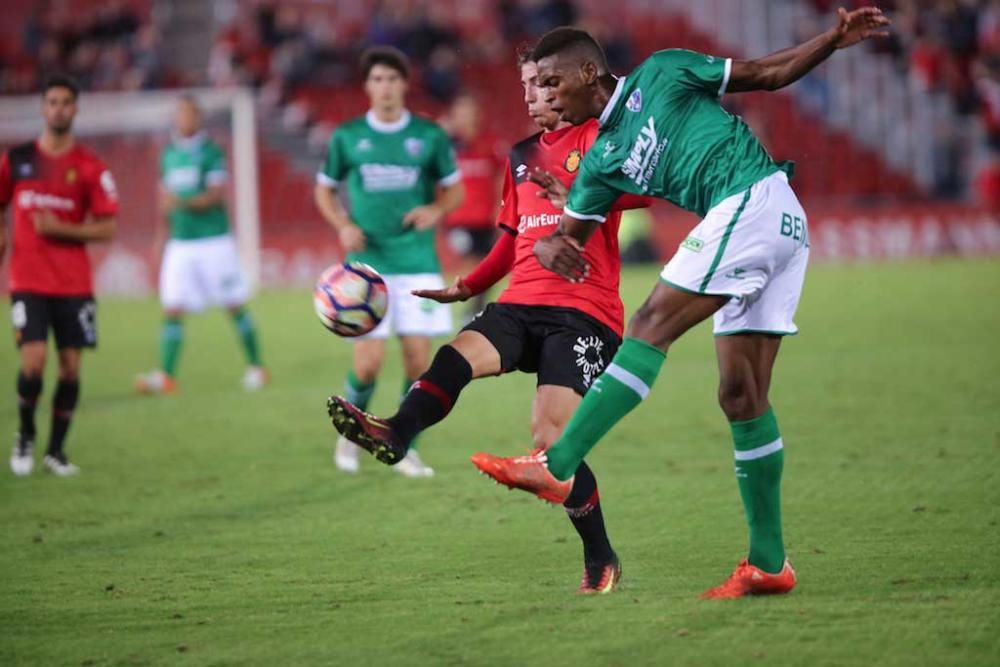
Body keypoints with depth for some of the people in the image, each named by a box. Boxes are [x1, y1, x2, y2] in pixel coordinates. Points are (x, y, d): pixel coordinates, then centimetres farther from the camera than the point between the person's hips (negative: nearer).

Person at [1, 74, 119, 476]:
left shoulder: (89, 167, -1)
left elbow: (108, 228, -3)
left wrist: (59, 229, -14)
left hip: (74, 285, 1)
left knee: (70, 368, 0)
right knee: (33, 363, -13)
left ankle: (56, 450, 14)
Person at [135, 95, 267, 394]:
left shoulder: (210, 152, -6)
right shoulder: (169, 154, 11)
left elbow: (216, 195, -15)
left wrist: (183, 202, -29)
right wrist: (162, 235, 17)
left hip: (214, 240, -4)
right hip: (180, 243, 4)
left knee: (235, 307, 2)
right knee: (172, 309, -5)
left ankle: (255, 367, 15)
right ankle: (166, 376, -7)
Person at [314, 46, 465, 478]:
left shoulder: (429, 136, 3)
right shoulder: (347, 137, 2)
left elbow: (455, 189, 11)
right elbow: (324, 190, 13)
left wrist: (436, 209, -11)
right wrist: (343, 226, -6)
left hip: (418, 262, 1)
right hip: (368, 262, -1)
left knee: (418, 357, -3)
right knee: (369, 359, -8)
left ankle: (405, 447, 12)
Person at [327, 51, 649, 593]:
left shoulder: (598, 139, 2)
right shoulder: (521, 157, 24)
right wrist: (468, 287, 21)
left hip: (583, 310, -6)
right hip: (520, 304, 6)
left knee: (551, 437, -17)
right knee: (459, 354, -25)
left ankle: (601, 562, -3)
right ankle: (394, 435, -51)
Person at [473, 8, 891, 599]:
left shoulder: (661, 74, 5)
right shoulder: (602, 162, 21)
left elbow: (769, 74, 10)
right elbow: (569, 234, 17)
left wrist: (836, 39, -2)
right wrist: (550, 246, -6)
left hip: (756, 201, -8)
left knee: (652, 326, -15)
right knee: (741, 395, 4)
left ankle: (558, 467, -22)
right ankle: (769, 563, 6)